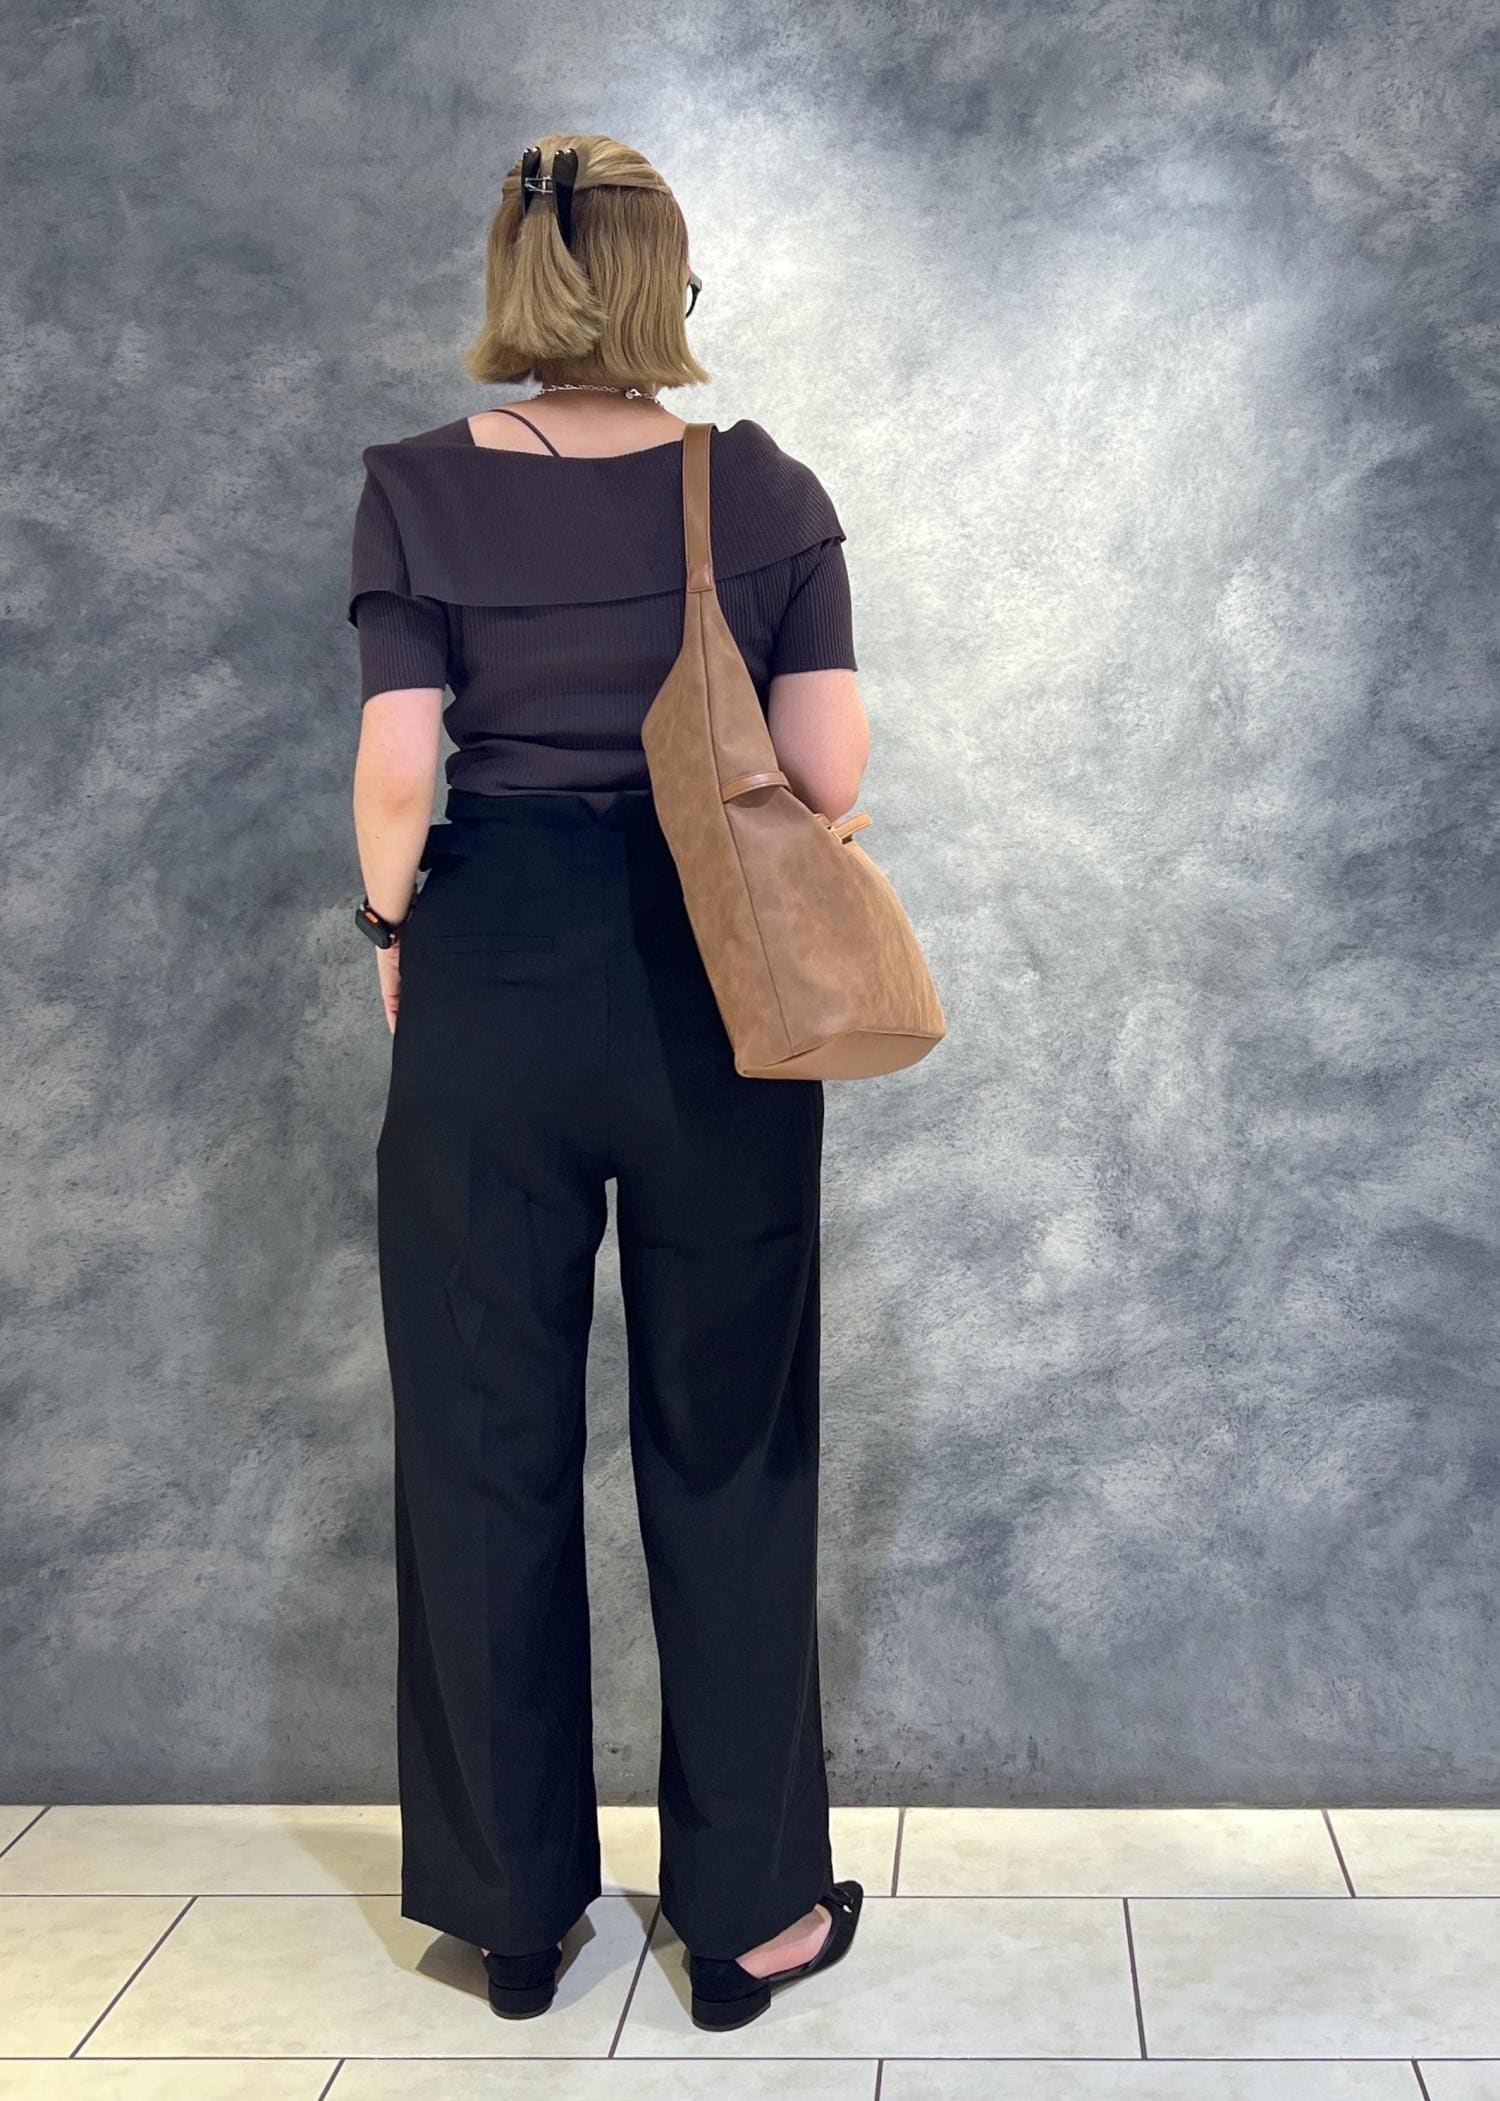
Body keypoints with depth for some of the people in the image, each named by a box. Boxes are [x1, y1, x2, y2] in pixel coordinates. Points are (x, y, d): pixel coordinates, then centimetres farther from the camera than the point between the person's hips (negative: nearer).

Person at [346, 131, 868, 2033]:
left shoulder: (420, 489, -2)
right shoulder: (766, 487, -1)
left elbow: (395, 766, -8)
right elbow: (830, 770, -4)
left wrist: (393, 921, 9)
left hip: (492, 977, 0)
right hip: (719, 992, 1)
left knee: (485, 1444, 12)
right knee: (726, 1446, 10)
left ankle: (514, 1909, 25)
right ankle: (749, 1911, 21)